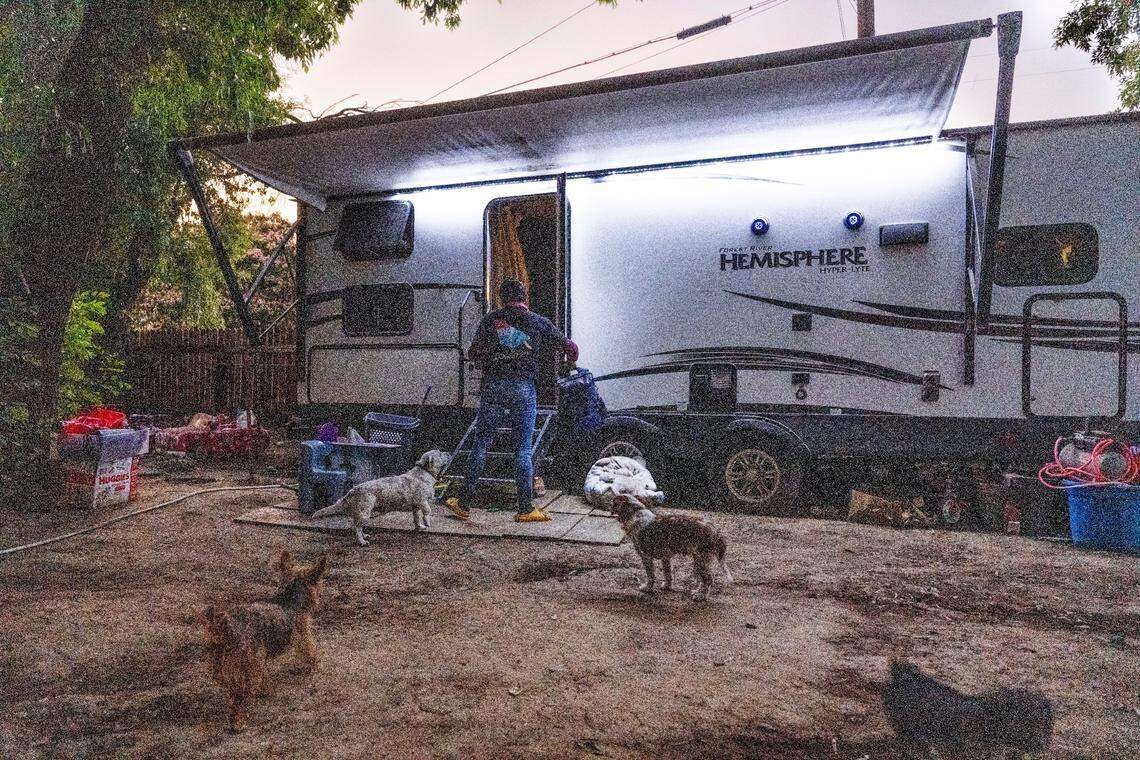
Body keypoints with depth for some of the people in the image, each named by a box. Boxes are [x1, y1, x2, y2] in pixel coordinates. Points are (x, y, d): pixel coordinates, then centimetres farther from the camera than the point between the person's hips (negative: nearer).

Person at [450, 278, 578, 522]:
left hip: (493, 387, 0)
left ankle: (464, 504, 14)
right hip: (524, 389, 0)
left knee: (481, 445, 8)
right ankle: (526, 509, 7)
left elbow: (473, 354, 9)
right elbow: (570, 348, 13)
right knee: (523, 449, 5)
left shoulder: (491, 319, 7)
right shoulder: (538, 322, 8)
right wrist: (570, 363, 35)